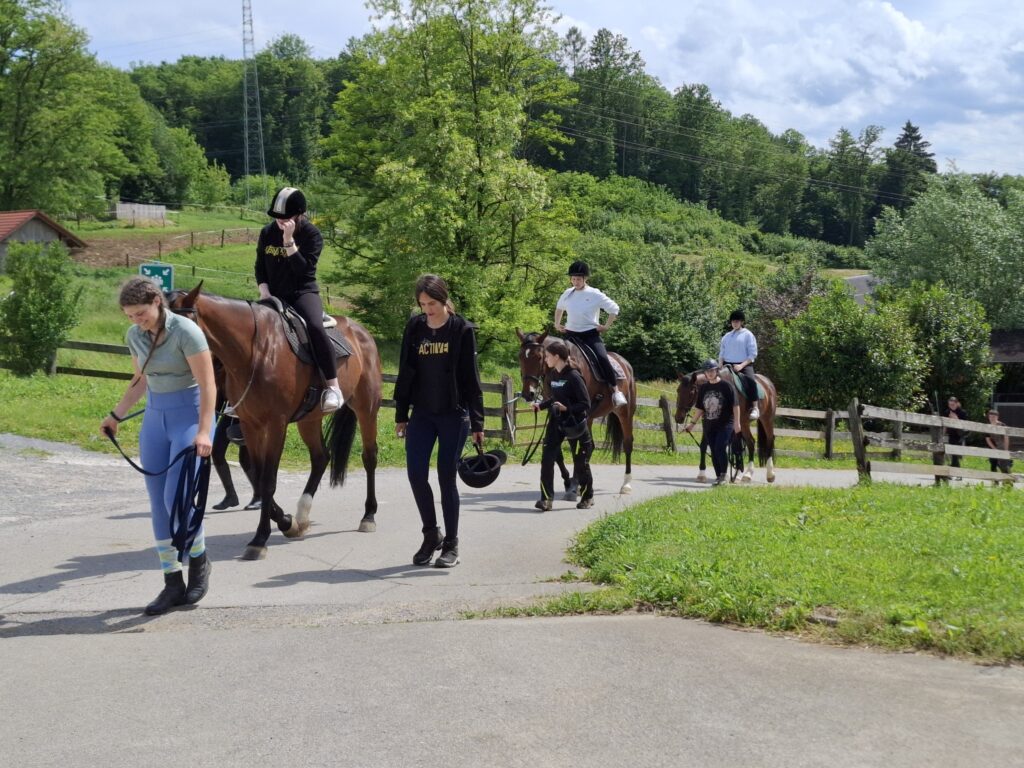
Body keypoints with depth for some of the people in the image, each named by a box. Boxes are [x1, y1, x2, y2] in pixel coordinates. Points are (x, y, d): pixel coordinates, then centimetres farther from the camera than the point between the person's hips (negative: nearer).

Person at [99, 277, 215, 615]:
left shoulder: (185, 331, -16)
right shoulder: (135, 335, 4)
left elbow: (208, 386, -17)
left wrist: (203, 432, -25)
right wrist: (116, 415, 20)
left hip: (189, 415, -7)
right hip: (155, 418, 7)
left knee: (177, 498, -14)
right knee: (158, 502, 4)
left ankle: (199, 560, 14)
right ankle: (172, 584, 11)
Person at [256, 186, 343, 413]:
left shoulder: (312, 235, -7)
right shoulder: (267, 233, 5)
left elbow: (304, 269, -18)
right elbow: (260, 267, 14)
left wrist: (289, 241, -25)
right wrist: (264, 290, -3)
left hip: (303, 292, -5)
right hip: (274, 296, 5)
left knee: (315, 326, -33)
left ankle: (332, 387, -32)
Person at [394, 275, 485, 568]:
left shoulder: (462, 330, -6)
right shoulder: (414, 327, 3)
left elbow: (471, 378, -5)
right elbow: (405, 374, 9)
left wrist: (477, 422, -6)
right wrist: (401, 415, 9)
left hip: (454, 415, -3)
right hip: (422, 414, 3)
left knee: (447, 477, 0)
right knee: (416, 474, -4)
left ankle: (451, 544, 12)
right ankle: (431, 534, 17)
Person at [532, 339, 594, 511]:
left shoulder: (574, 377, -18)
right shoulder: (552, 375, 4)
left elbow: (586, 405, -17)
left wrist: (566, 408, -27)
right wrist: (541, 405, 7)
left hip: (575, 423, -6)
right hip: (556, 422, 6)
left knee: (580, 461, 7)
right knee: (547, 458, -8)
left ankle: (587, 497, 27)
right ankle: (546, 498, -6)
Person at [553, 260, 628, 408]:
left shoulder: (595, 294, -5)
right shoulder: (568, 294, 9)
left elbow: (614, 309, -1)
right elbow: (559, 308, 30)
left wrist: (606, 326, -5)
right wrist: (557, 324, 21)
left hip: (590, 334, -5)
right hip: (571, 334, 5)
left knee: (602, 358, -24)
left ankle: (616, 391, -18)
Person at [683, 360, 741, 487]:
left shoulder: (726, 386, -6)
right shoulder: (703, 388, 8)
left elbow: (735, 405, -7)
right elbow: (699, 408, 15)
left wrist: (737, 422, -13)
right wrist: (692, 423, 12)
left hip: (725, 424, -5)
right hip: (709, 426, 5)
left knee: (720, 448, -16)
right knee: (714, 452, 8)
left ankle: (723, 475, -2)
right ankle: (718, 476, 17)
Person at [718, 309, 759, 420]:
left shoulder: (748, 335, 5)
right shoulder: (727, 336, 19)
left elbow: (753, 354, -2)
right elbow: (721, 353, 20)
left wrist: (741, 365, -16)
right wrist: (720, 366, 0)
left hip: (744, 365, -5)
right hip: (728, 365, 5)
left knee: (751, 380, -33)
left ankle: (754, 408, -34)